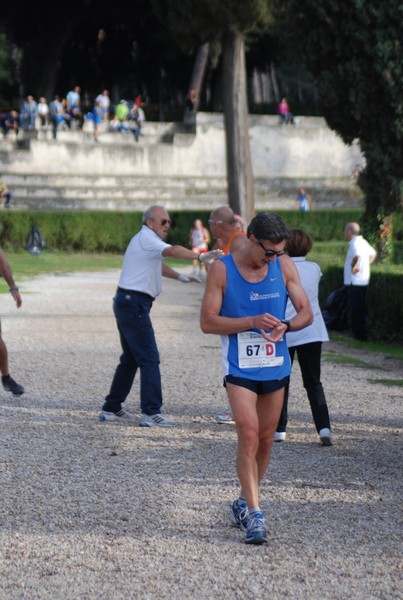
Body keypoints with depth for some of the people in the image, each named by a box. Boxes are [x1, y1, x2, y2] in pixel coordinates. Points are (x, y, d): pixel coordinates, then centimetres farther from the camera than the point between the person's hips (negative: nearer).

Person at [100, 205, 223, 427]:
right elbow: (172, 251, -30)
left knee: (131, 359, 16)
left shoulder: (145, 240, 21)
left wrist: (181, 276, 27)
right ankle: (151, 413, -12)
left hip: (127, 304, 11)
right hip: (134, 304, -11)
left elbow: (158, 265, 35)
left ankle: (112, 408, 21)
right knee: (149, 359, -10)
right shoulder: (146, 239, -11)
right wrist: (200, 256, -40)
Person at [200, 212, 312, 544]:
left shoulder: (285, 266, 0)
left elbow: (306, 313, 4)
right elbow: (208, 321, -9)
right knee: (249, 436, -15)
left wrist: (284, 326, -18)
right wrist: (253, 322, -21)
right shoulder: (222, 269, -9)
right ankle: (254, 514, -13)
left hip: (276, 366, 4)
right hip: (240, 367, -4)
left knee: (266, 440, 11)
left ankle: (244, 502, 29)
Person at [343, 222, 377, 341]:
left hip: (355, 281, -10)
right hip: (363, 281, 10)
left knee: (356, 309, -4)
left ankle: (360, 334, -1)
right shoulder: (363, 242, 14)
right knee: (362, 308, 14)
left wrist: (353, 266, -21)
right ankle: (363, 333, 18)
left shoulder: (355, 244, -16)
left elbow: (357, 255, -36)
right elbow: (373, 253, 28)